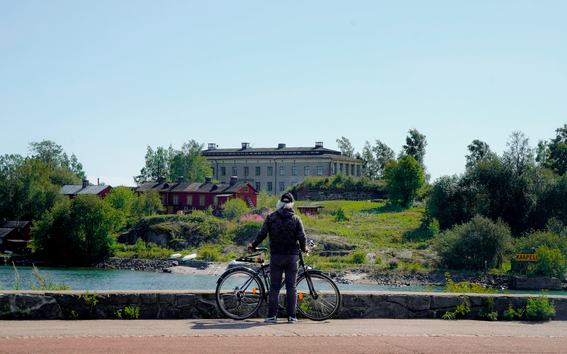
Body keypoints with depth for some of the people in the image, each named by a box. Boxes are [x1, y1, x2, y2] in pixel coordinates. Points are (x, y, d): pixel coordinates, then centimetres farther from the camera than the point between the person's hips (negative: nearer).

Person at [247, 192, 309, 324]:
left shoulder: (271, 217, 1)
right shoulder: (296, 219, 1)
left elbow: (262, 234, -4)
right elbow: (302, 237, -5)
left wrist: (253, 245, 12)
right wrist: (304, 248, 15)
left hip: (276, 256, 0)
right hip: (292, 256, 0)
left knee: (274, 287, 3)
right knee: (291, 287, 4)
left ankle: (272, 315, 0)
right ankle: (291, 316, 4)